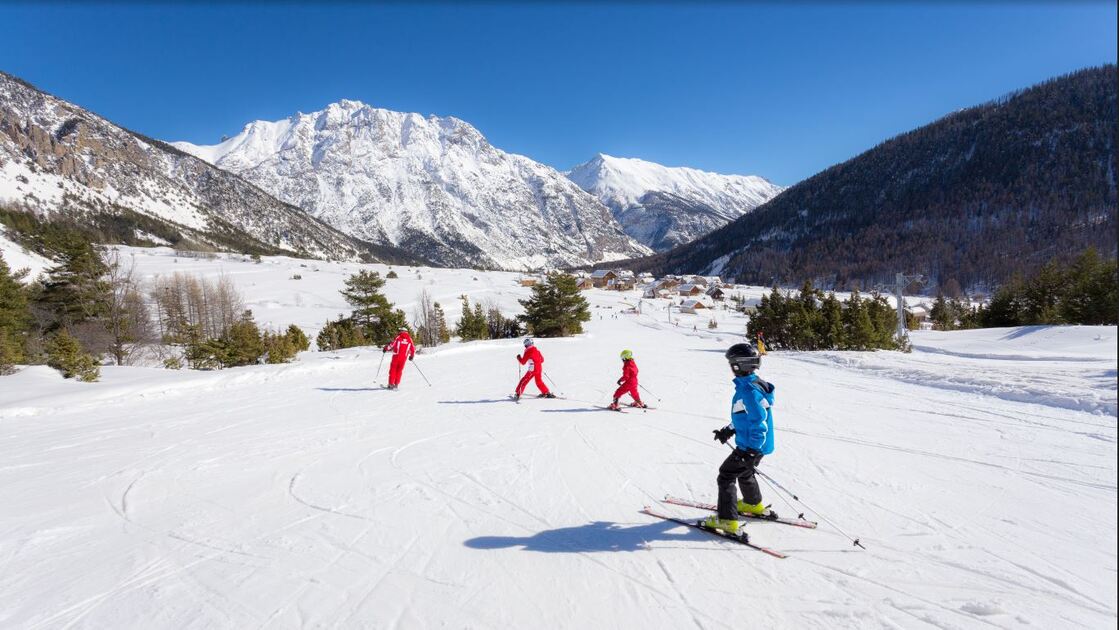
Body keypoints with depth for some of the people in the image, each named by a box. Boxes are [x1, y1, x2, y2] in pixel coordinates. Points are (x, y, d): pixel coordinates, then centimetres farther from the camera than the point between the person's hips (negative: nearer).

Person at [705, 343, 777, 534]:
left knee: (726, 475, -2)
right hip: (759, 444, 10)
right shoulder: (753, 383, 6)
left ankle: (727, 520, 1)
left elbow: (760, 422, -28)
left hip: (751, 446, -10)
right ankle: (754, 505, 50)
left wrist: (750, 449, -27)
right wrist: (728, 430, 19)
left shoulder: (749, 390, -27)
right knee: (744, 472, 29)